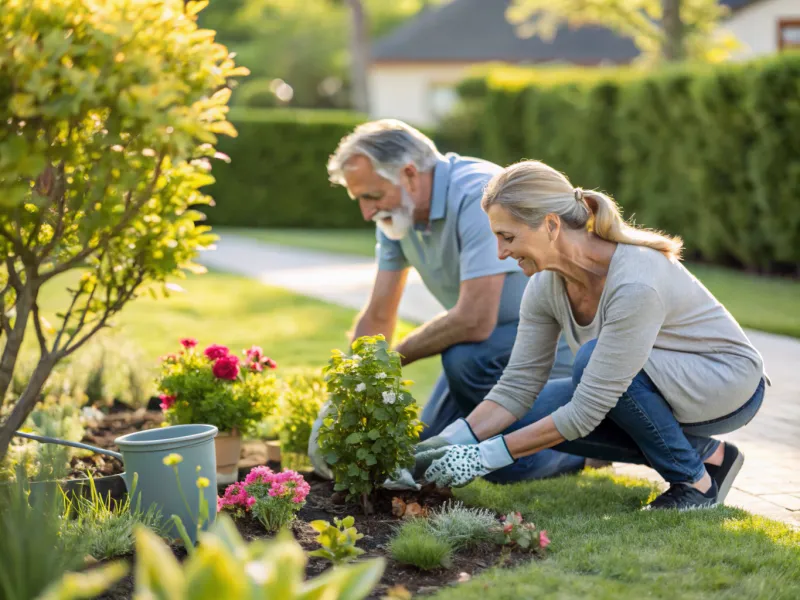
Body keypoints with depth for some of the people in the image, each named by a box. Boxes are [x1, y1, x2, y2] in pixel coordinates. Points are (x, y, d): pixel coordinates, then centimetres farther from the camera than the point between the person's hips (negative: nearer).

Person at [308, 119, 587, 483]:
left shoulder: (478, 195, -30)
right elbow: (377, 318, 1)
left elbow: (475, 321, -36)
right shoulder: (397, 209, -4)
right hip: (489, 338, 8)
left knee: (465, 360, -35)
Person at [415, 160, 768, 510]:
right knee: (522, 420, -9)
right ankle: (697, 451, 2)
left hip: (730, 385, -8)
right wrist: (446, 450, -19)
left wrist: (486, 457, -29)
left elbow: (586, 412, -33)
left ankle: (695, 478, -10)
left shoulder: (635, 283, -35)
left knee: (592, 358, -33)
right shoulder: (547, 283, -11)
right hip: (655, 386, 8)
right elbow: (517, 387, -6)